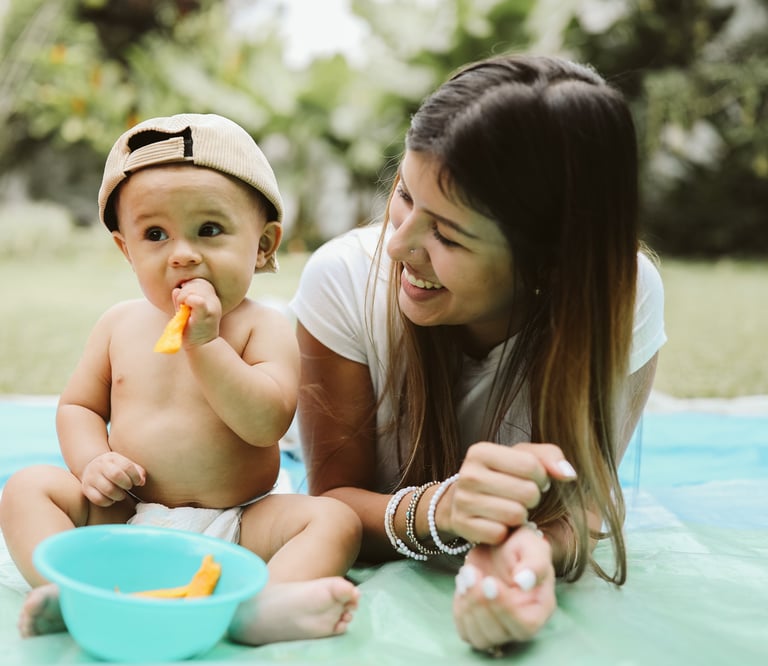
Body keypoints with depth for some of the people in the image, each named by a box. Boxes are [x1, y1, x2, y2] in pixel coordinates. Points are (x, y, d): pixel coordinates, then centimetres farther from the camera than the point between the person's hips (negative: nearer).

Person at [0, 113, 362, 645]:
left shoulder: (264, 327, -5)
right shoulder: (121, 325, 7)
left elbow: (266, 423, -19)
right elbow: (78, 405, 15)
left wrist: (203, 342, -23)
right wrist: (91, 461, -7)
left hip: (235, 528, -3)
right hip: (124, 519, 3)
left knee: (334, 518, -25)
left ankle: (265, 604, -50)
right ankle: (69, 589, -37)